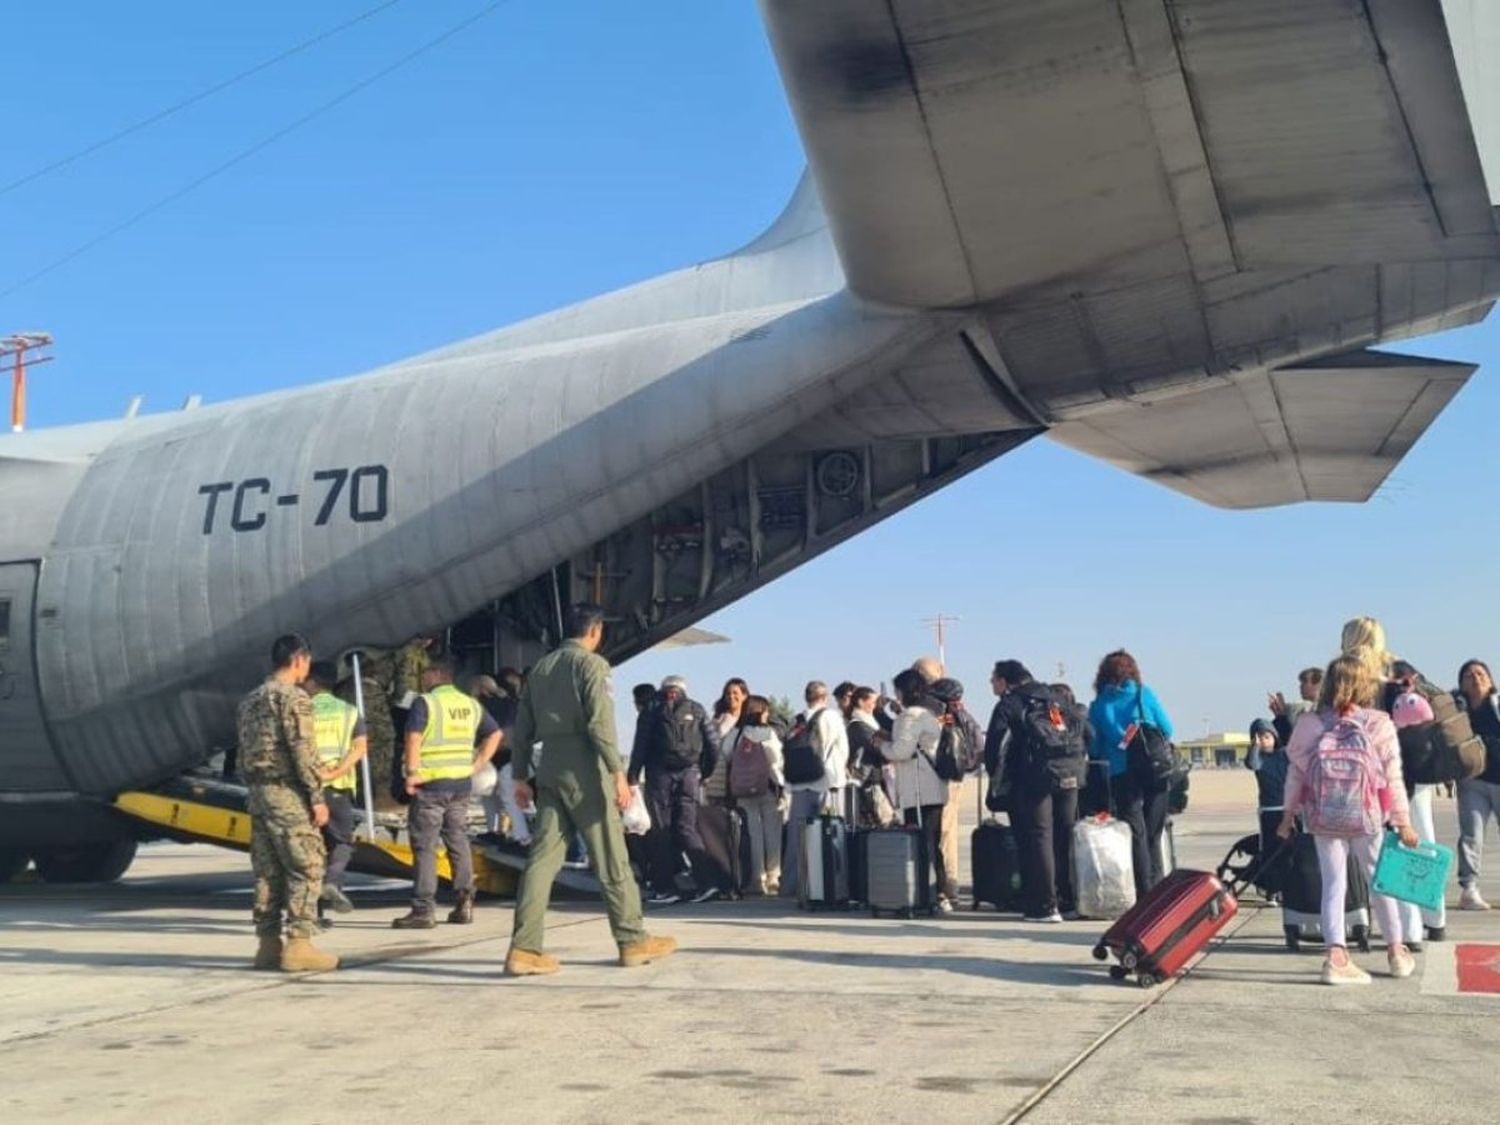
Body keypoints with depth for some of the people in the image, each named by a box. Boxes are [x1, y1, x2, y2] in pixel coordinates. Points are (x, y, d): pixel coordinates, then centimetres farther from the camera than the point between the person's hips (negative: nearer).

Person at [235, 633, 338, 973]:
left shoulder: (249, 701, 16)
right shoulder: (293, 697, -11)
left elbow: (243, 752, 17)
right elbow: (303, 750, -16)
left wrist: (253, 792, 19)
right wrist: (317, 797, -13)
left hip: (257, 792, 9)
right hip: (287, 793, -9)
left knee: (267, 871, 10)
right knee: (306, 868, -5)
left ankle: (268, 944, 12)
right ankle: (298, 945, -8)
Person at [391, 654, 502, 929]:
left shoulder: (425, 702, -8)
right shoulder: (470, 704, 12)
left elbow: (413, 737, -21)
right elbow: (494, 734, 16)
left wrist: (412, 772, -17)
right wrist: (476, 765, 12)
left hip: (430, 784, -6)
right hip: (461, 783, 6)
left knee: (424, 847, -1)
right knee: (458, 843, 14)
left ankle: (423, 910, -2)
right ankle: (465, 904, 15)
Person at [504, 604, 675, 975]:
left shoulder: (541, 667, 15)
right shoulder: (591, 664, -6)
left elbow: (523, 726, 14)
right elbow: (600, 722, -16)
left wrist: (521, 775, 18)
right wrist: (618, 773, -15)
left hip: (549, 771, 6)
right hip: (584, 771, -6)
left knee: (543, 858, 3)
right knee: (611, 860, 4)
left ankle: (524, 949, -3)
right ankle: (632, 941, 13)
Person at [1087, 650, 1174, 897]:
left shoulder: (1098, 705, 4)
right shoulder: (1144, 694, 3)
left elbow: (1093, 748, 6)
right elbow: (1167, 730, 5)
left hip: (1121, 773, 0)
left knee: (1135, 834, 4)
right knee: (1153, 833, 10)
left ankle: (1145, 893, -1)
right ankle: (1158, 889, 8)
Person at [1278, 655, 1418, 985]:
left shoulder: (1308, 725, -5)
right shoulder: (1380, 725, -10)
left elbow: (1295, 774, -1)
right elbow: (1393, 779, -7)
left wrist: (1288, 816, 11)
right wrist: (1402, 822, 1)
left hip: (1323, 821, 1)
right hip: (1366, 820, -1)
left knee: (1333, 884, 7)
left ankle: (1336, 956, -2)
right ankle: (1396, 952, 29)